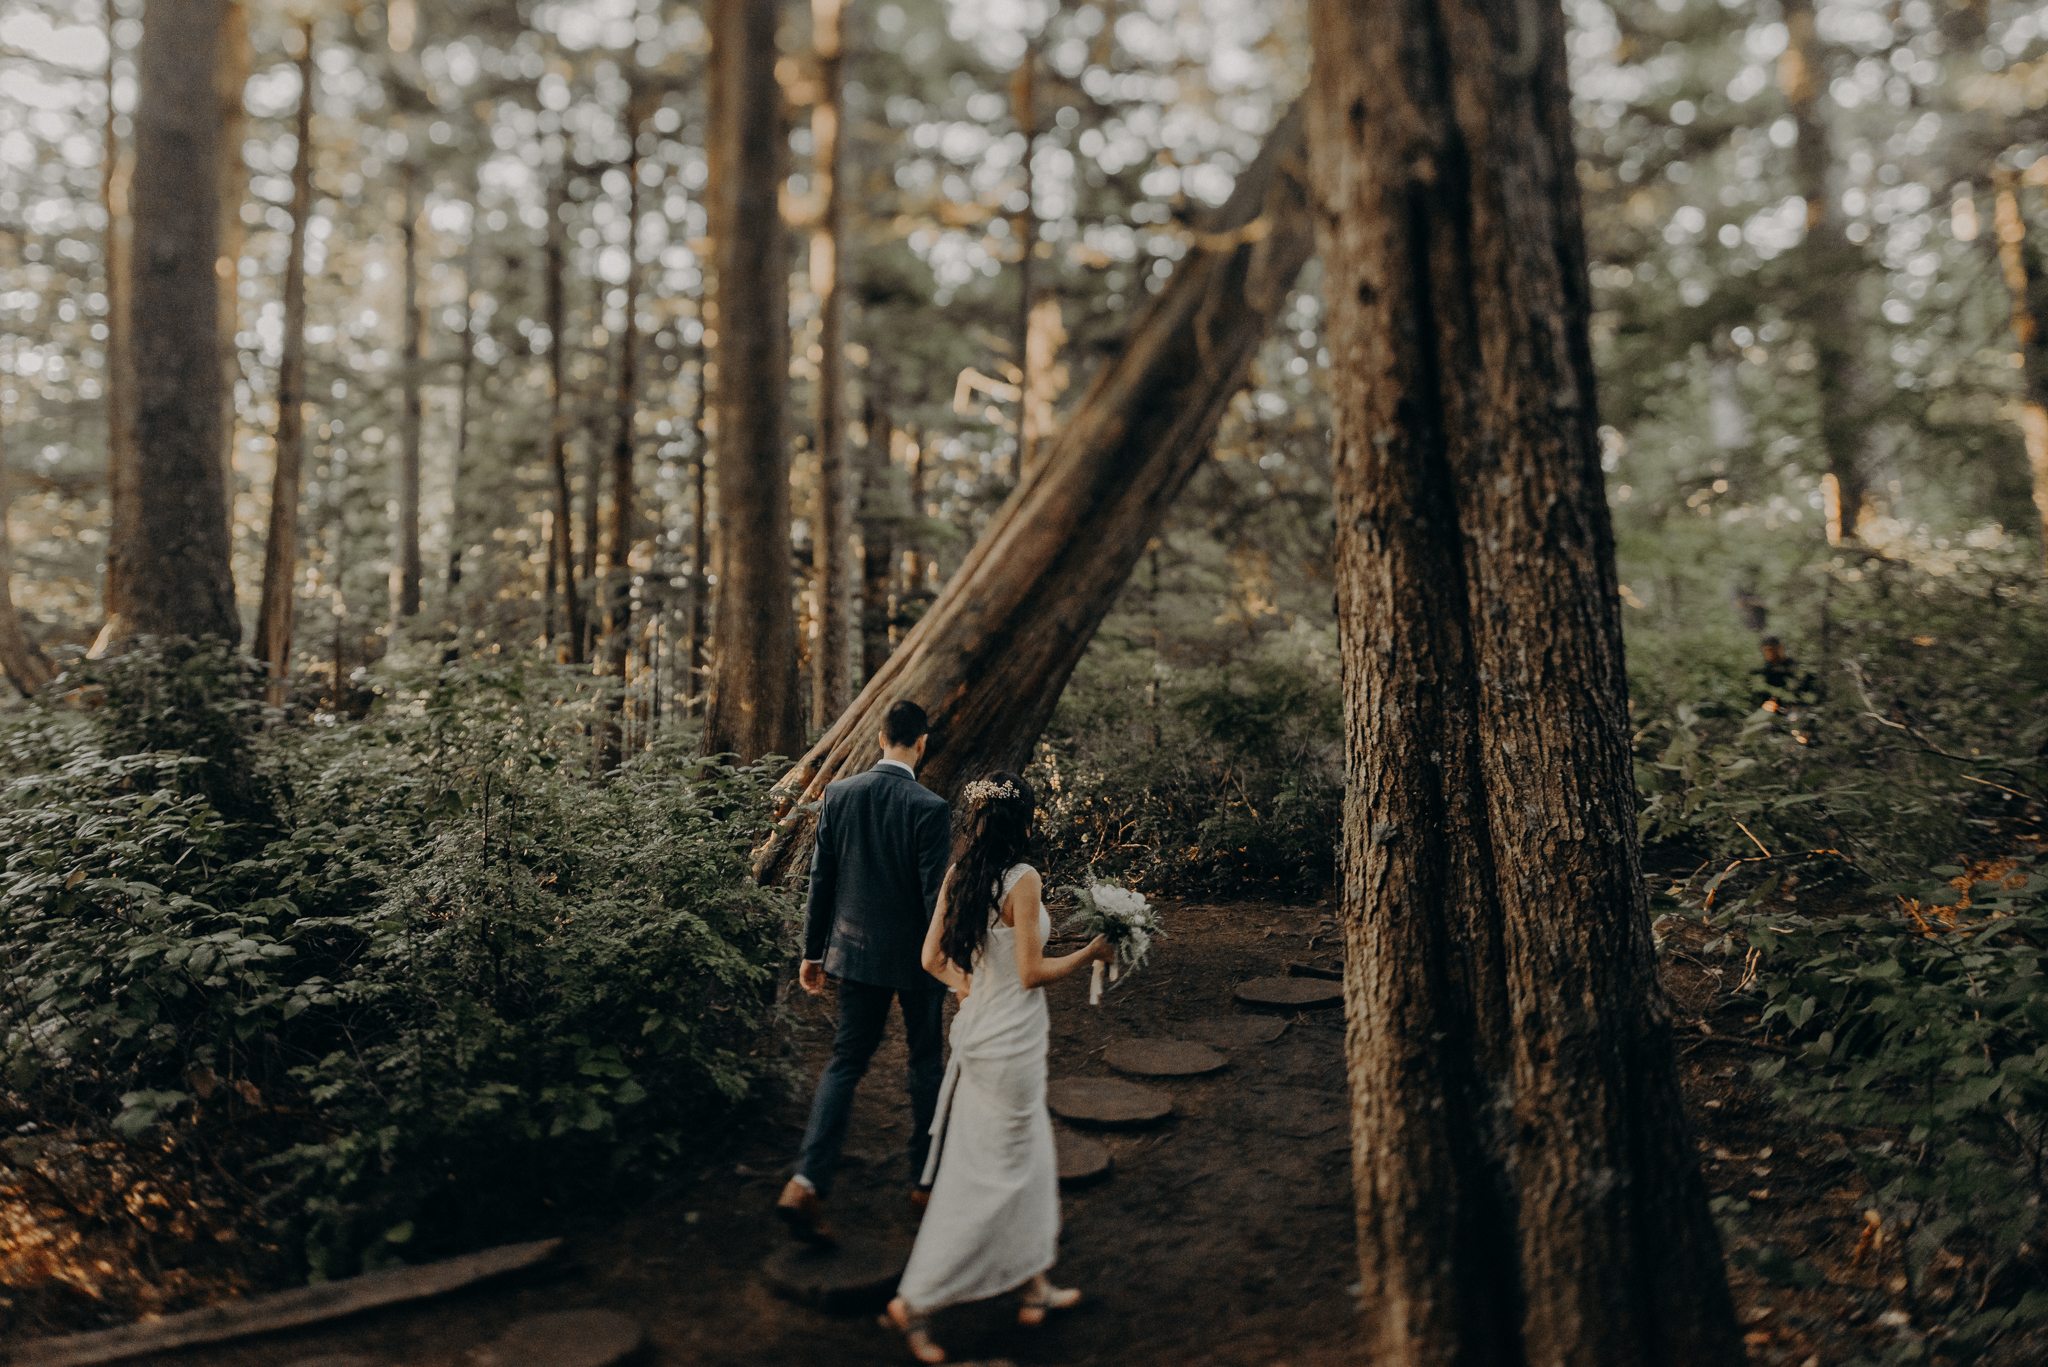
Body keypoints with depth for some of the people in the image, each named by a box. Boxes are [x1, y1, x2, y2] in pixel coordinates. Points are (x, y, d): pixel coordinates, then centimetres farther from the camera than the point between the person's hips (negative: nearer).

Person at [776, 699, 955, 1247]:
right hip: (915, 957, -4)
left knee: (846, 1063, 10)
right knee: (926, 1062, 15)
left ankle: (807, 1184, -3)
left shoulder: (837, 795, -3)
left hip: (855, 951, 4)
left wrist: (812, 951, 11)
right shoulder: (929, 808, -17)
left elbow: (820, 881, 2)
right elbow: (936, 895, -16)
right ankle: (926, 1178, 28)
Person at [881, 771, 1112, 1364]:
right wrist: (1090, 953, -5)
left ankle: (1035, 1287, 36)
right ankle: (914, 1299, 9)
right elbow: (1032, 973, -19)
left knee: (1030, 1159, 22)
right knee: (991, 1176, 5)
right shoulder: (1022, 879, -20)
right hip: (1011, 1043, -8)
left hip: (978, 1030, 8)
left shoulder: (957, 875, 1)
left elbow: (932, 958, 4)